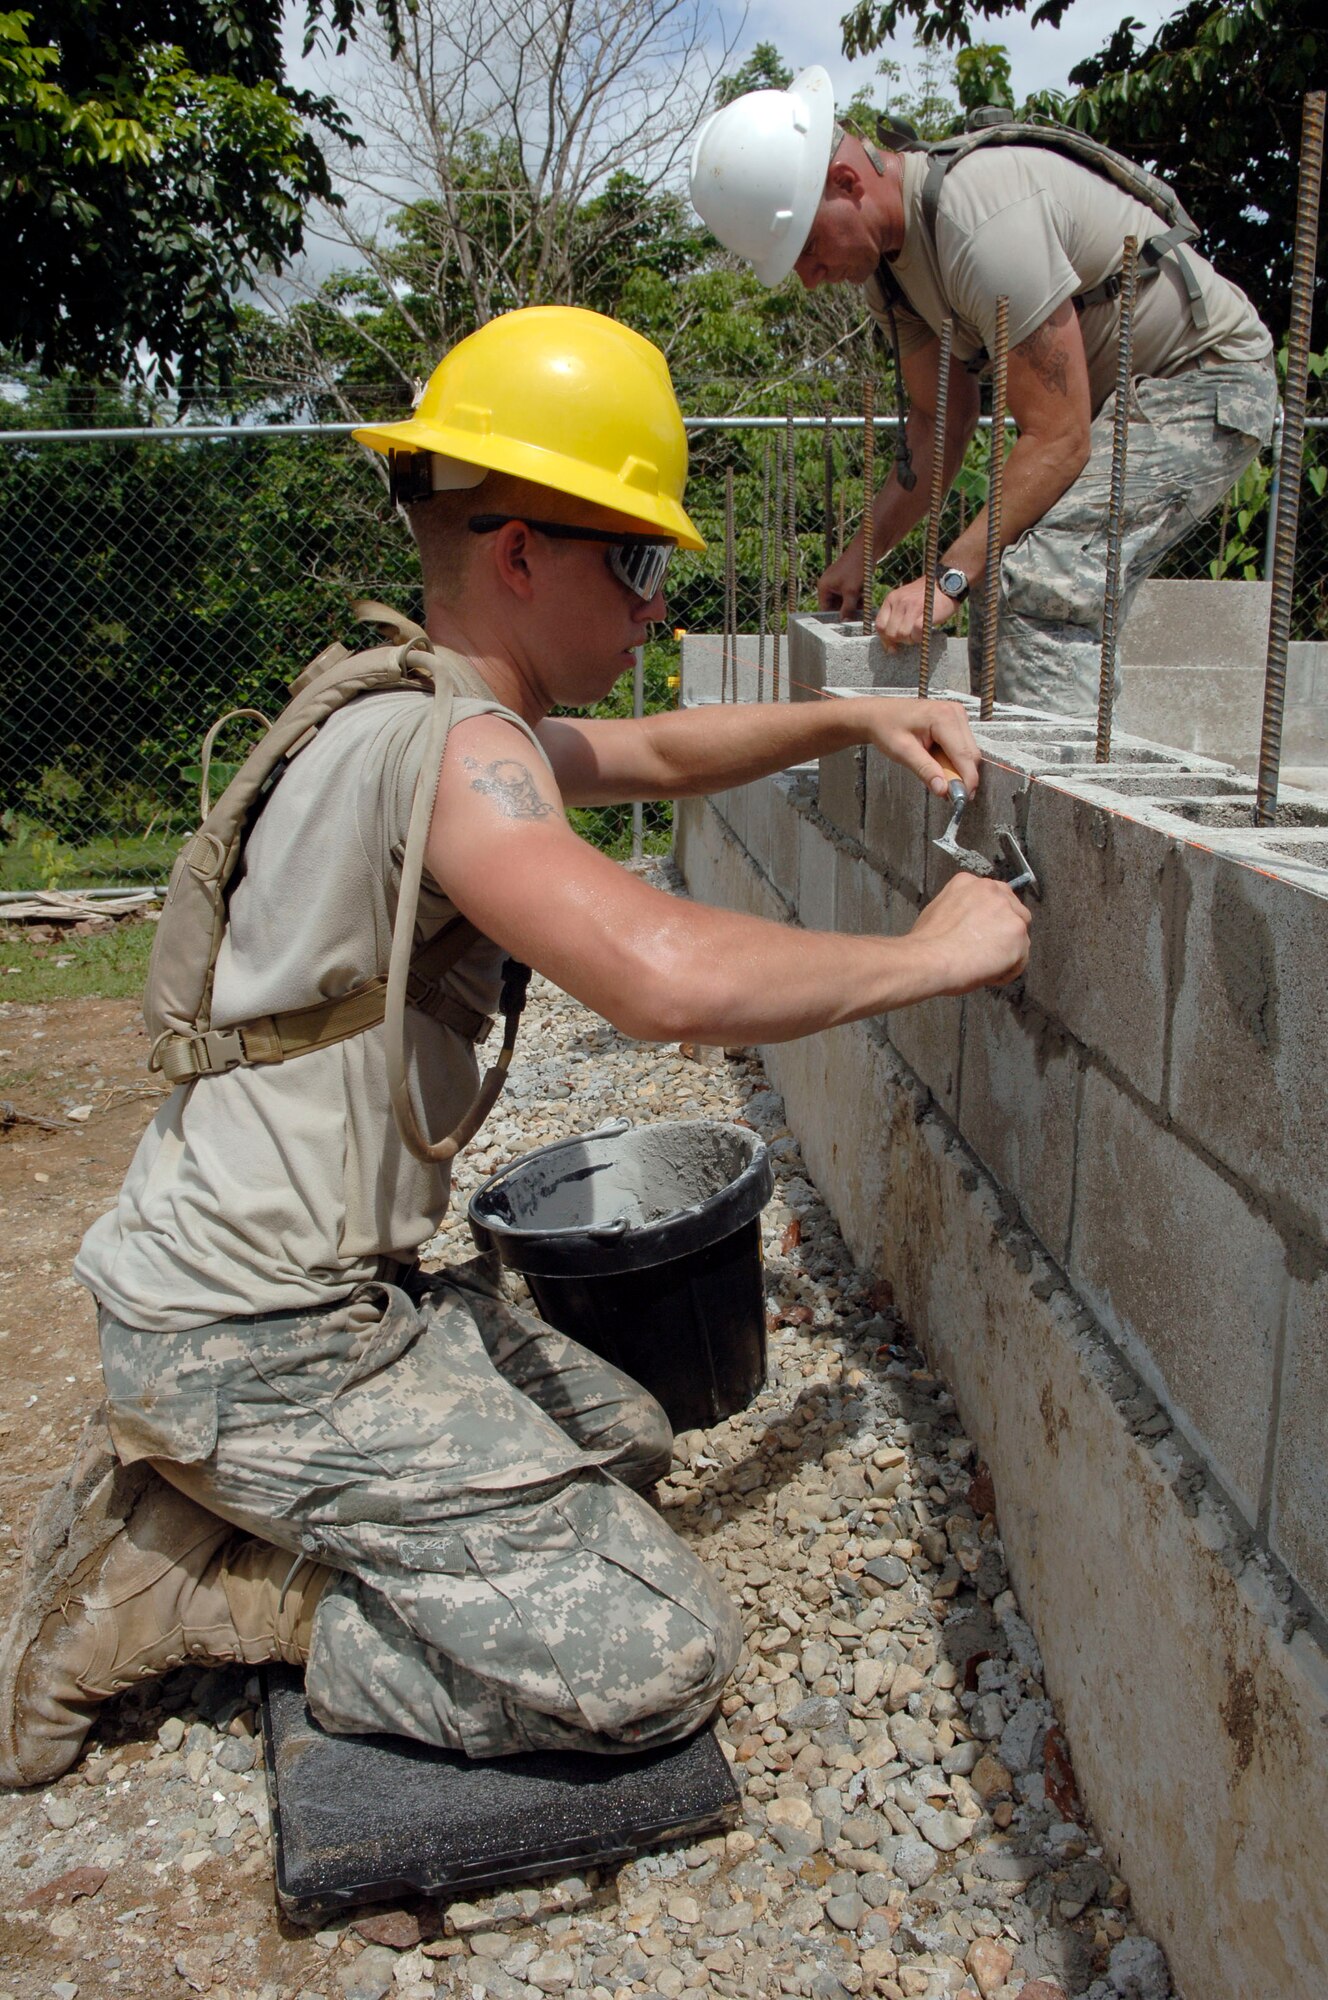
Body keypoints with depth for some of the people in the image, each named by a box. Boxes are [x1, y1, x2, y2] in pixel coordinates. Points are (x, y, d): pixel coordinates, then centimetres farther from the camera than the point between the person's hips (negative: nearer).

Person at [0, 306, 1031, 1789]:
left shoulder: (459, 720, 11)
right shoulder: (450, 748, -22)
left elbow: (659, 753, 26)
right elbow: (671, 979, -39)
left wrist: (855, 718, 11)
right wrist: (929, 954, -22)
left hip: (343, 1286, 10)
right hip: (255, 1340, -10)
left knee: (623, 1443, 23)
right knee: (661, 1660, -11)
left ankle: (205, 1498, 15)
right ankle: (176, 1580, -1)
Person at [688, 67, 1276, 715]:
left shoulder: (983, 221, -30)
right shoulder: (882, 248, 0)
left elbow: (1057, 439, -30)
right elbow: (941, 419, 7)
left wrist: (948, 577, -32)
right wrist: (863, 551, 1)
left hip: (1206, 375, -10)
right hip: (1108, 394, 10)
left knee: (1039, 583, -26)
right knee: (999, 588, 5)